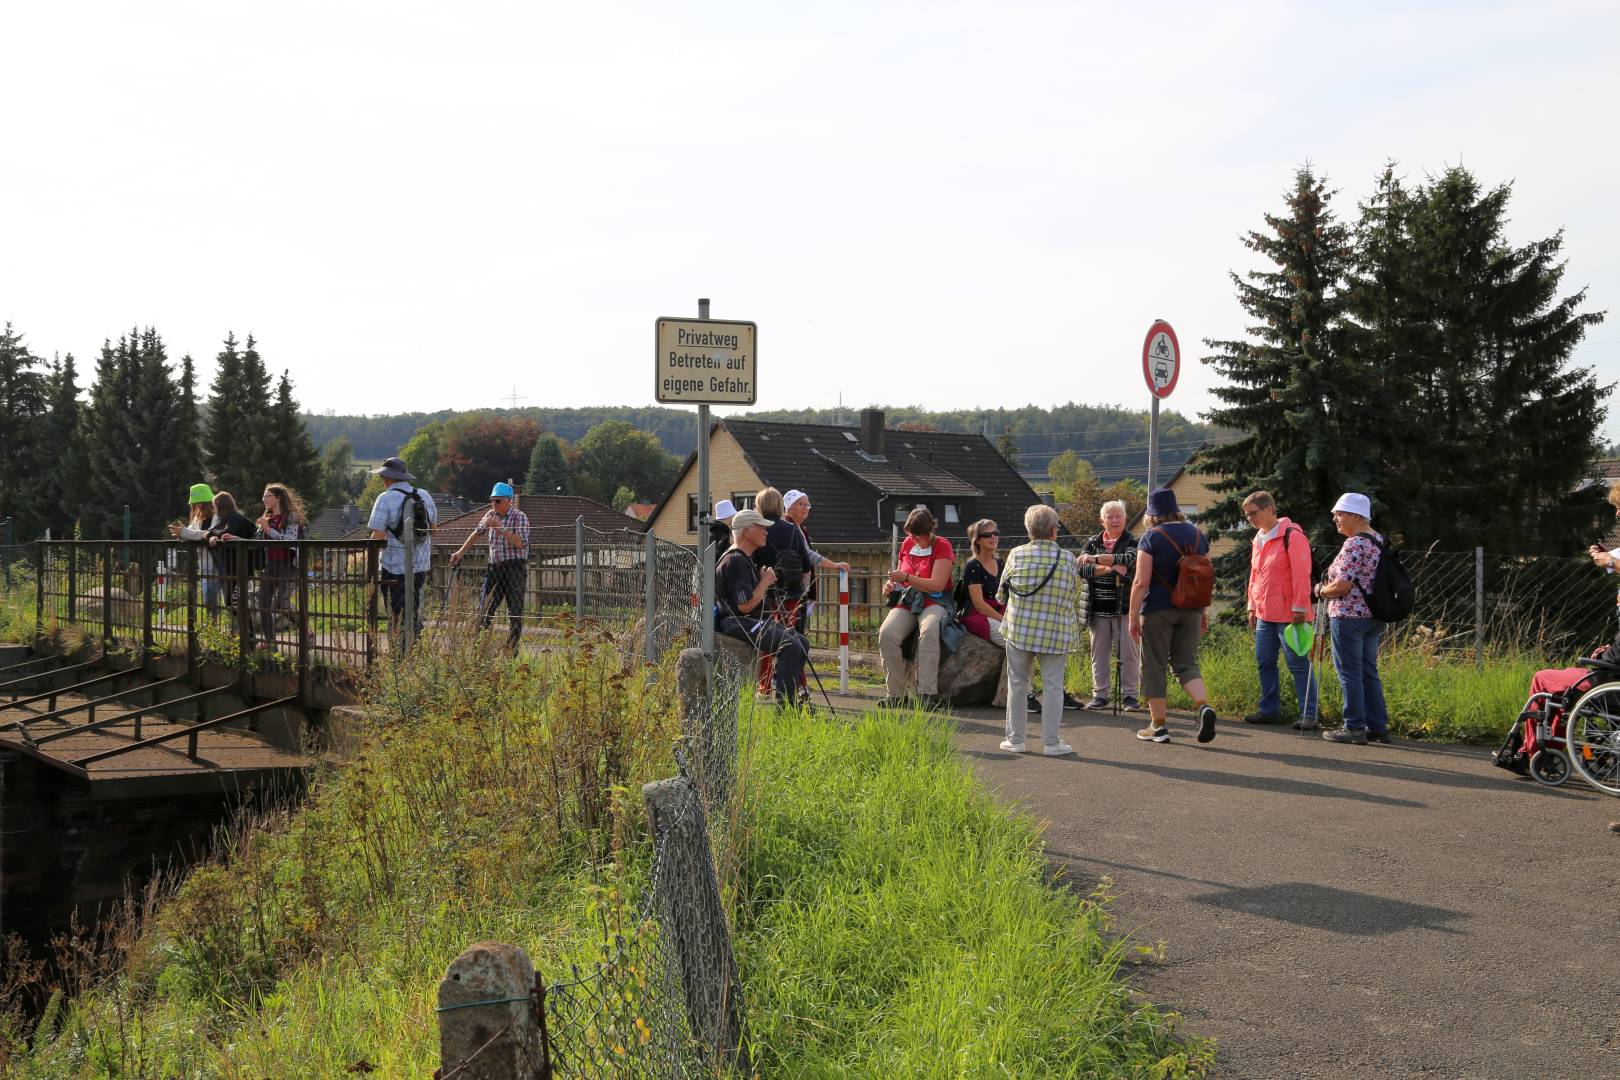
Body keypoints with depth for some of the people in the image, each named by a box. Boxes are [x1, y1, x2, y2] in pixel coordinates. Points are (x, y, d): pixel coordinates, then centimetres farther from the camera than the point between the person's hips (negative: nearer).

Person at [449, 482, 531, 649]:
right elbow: (477, 533, 25)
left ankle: (512, 648, 0)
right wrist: (461, 552, 21)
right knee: (484, 608, -1)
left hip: (514, 567, -5)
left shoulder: (519, 517, -7)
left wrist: (500, 528, -23)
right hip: (494, 567, 5)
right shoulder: (491, 515, 11)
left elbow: (520, 543, -19)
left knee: (515, 611, -5)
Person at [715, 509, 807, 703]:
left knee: (801, 642, 7)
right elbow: (746, 605, -22)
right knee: (792, 647, -23)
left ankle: (790, 699, 8)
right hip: (736, 623, -11)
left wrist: (764, 580, 9)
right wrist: (765, 581, -10)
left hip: (754, 621, 11)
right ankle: (784, 706, -23)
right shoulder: (735, 561, -17)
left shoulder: (745, 558, 18)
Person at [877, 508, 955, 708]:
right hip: (906, 601, 5)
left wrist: (906, 577, -18)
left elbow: (937, 585, -13)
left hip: (934, 602, -5)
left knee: (929, 629, -39)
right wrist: (891, 585, 4)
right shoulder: (907, 543, 14)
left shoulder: (942, 546, -3)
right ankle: (895, 693, -20)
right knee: (887, 633, -26)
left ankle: (927, 693, -37)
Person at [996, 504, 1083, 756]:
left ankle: (1015, 739, 15)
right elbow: (1074, 600, 7)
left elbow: (1001, 593, 6)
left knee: (1018, 683, 11)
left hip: (1019, 629, 1)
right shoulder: (1067, 559, -2)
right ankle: (1051, 742, 7)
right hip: (1057, 632, -1)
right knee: (1053, 685, 6)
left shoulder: (1017, 554, -3)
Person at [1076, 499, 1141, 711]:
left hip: (1124, 607, -3)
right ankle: (1100, 694, 13)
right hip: (1098, 608, 3)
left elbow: (1128, 560, -20)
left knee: (1128, 652, -2)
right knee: (1099, 652, 6)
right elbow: (1081, 568, -5)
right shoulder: (1093, 542, 10)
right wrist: (1108, 568, -19)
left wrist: (1095, 558, -21)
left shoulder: (1132, 542, 1)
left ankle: (1129, 694, 7)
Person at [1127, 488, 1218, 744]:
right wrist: (1204, 611, 20)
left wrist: (1133, 616, -9)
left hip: (1158, 610, -5)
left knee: (1154, 666, 5)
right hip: (1190, 609, 5)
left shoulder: (1152, 537, -10)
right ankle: (1204, 706, -15)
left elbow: (1141, 582, -15)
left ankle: (1157, 726, 9)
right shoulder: (1197, 534, 7)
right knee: (1187, 662, 11)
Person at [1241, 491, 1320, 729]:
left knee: (1298, 664, -4)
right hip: (1264, 615, 8)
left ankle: (1308, 714, 1)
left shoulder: (1292, 535, -11)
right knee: (1265, 663, 10)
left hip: (1288, 615, -8)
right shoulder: (1258, 539, 15)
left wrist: (1299, 608, -17)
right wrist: (1253, 607, 20)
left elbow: (1301, 575, -15)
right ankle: (1270, 710, 19)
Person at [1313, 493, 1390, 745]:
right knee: (1369, 672, 14)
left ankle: (1354, 728, 0)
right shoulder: (1379, 541, 13)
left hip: (1348, 616, -9)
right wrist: (1329, 584, 19)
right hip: (1373, 616, 9)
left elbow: (1342, 585, -22)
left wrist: (1320, 591, -3)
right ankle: (1378, 727, 16)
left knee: (1349, 672, -2)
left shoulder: (1354, 544, -17)